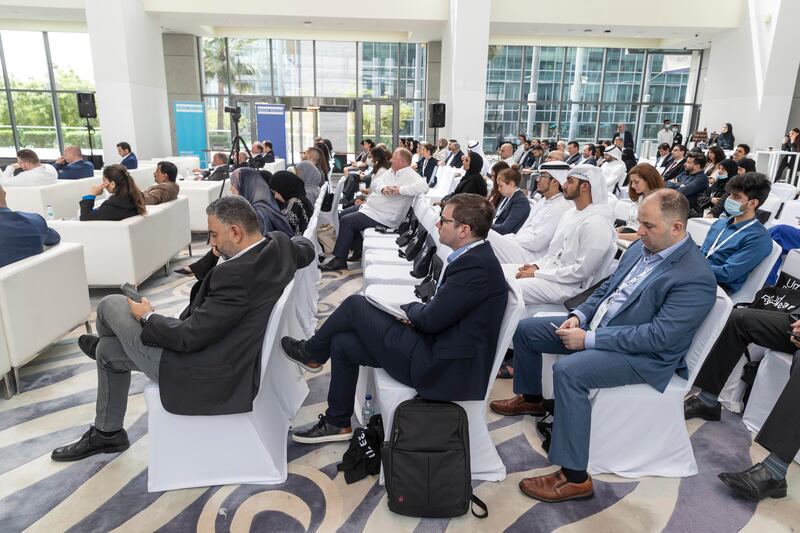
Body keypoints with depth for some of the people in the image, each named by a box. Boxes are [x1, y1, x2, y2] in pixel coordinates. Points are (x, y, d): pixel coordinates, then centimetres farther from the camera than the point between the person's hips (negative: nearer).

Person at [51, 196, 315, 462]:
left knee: (111, 305, 5)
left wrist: (148, 316, -9)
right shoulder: (280, 245, -7)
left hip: (201, 378, -9)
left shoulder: (236, 274, -33)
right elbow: (307, 249, 19)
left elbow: (189, 337, -25)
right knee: (108, 351, 24)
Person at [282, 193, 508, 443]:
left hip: (440, 367, -9)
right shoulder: (475, 256, 7)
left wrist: (409, 308, 0)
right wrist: (414, 313, -2)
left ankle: (311, 353, 22)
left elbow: (430, 320, -21)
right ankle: (337, 423, 25)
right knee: (342, 342, 9)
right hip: (436, 348, 9)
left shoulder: (476, 265, -24)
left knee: (355, 305, -6)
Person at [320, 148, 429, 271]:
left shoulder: (410, 175, -17)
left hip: (382, 217, -10)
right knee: (344, 213, 16)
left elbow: (423, 187, -36)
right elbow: (375, 182, 4)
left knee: (346, 221, -13)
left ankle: (339, 260, -3)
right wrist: (383, 188, -19)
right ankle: (358, 250, 18)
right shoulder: (392, 171, 10)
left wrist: (399, 190, -34)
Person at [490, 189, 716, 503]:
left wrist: (589, 339, -25)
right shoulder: (641, 248, 3)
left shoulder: (696, 278, -21)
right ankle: (530, 399, 33)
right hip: (597, 326, 9)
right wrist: (579, 315, -3)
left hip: (643, 355, -9)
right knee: (526, 329, 8)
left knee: (568, 370, -34)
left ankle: (575, 477, -20)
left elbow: (658, 336, -27)